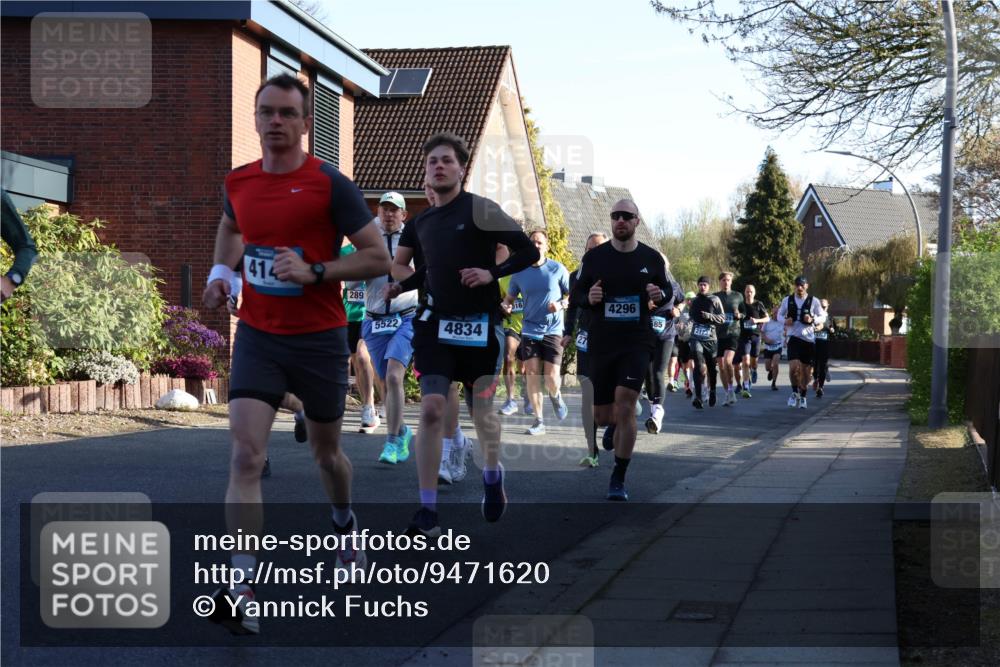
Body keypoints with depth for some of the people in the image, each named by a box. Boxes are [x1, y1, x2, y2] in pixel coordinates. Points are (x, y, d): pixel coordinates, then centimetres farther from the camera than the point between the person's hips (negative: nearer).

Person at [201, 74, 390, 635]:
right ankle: (243, 589, -18)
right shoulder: (238, 182, 3)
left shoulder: (330, 185, -11)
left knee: (326, 451, 16)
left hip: (319, 339, -2)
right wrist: (221, 271, 9)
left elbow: (379, 258, -9)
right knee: (246, 455, -14)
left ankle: (345, 524, 49)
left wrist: (314, 271, -21)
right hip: (257, 336, 2)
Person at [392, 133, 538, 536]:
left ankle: (492, 475, 40)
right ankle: (427, 512, -8)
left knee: (483, 409, 9)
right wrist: (397, 285, 4)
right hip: (435, 324, 3)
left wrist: (492, 273, -20)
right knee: (431, 409, -9)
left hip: (480, 324, -3)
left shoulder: (480, 209, -7)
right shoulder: (421, 223, 10)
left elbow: (528, 252, -7)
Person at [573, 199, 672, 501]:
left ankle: (618, 480, -6)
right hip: (601, 343, 2)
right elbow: (578, 290, 11)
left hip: (636, 342, -1)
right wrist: (588, 297, -12)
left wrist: (661, 295, -8)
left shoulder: (651, 258, 3)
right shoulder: (595, 257, 1)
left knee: (625, 405, -17)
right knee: (602, 415, 7)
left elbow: (667, 289, 16)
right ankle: (614, 426, 49)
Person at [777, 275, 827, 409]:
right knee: (793, 366, -18)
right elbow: (780, 314, 15)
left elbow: (823, 317, 6)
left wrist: (813, 320, -15)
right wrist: (785, 321, -8)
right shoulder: (787, 300, 2)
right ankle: (795, 392, 6)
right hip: (794, 337, -1)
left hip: (809, 338, 1)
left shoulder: (814, 301, -1)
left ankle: (803, 396, 26)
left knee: (806, 370, 6)